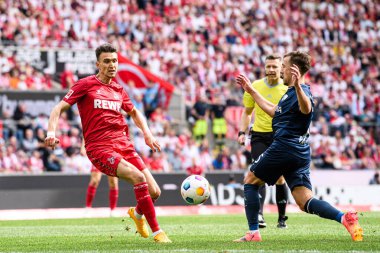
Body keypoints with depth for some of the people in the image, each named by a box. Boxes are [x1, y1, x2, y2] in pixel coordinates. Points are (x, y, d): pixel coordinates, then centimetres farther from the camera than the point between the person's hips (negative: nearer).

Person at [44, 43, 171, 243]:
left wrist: (147, 133, 21)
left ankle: (137, 213, 32)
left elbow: (134, 112, 34)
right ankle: (157, 232, -21)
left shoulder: (118, 89, 16)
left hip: (123, 144, 6)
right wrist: (51, 133, -17)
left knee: (154, 192, -5)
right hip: (99, 148, -6)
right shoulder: (86, 85, 1)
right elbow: (59, 108, -1)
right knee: (138, 176, -29)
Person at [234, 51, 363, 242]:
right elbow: (274, 111, 35)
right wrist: (251, 91, 39)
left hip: (284, 147, -9)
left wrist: (297, 85, -53)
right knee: (305, 202, -1)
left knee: (250, 182, 10)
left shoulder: (301, 91, -11)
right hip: (300, 153, 9)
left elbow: (306, 109, -36)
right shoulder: (291, 92, 21)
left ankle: (253, 233, 6)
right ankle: (345, 218, -23)